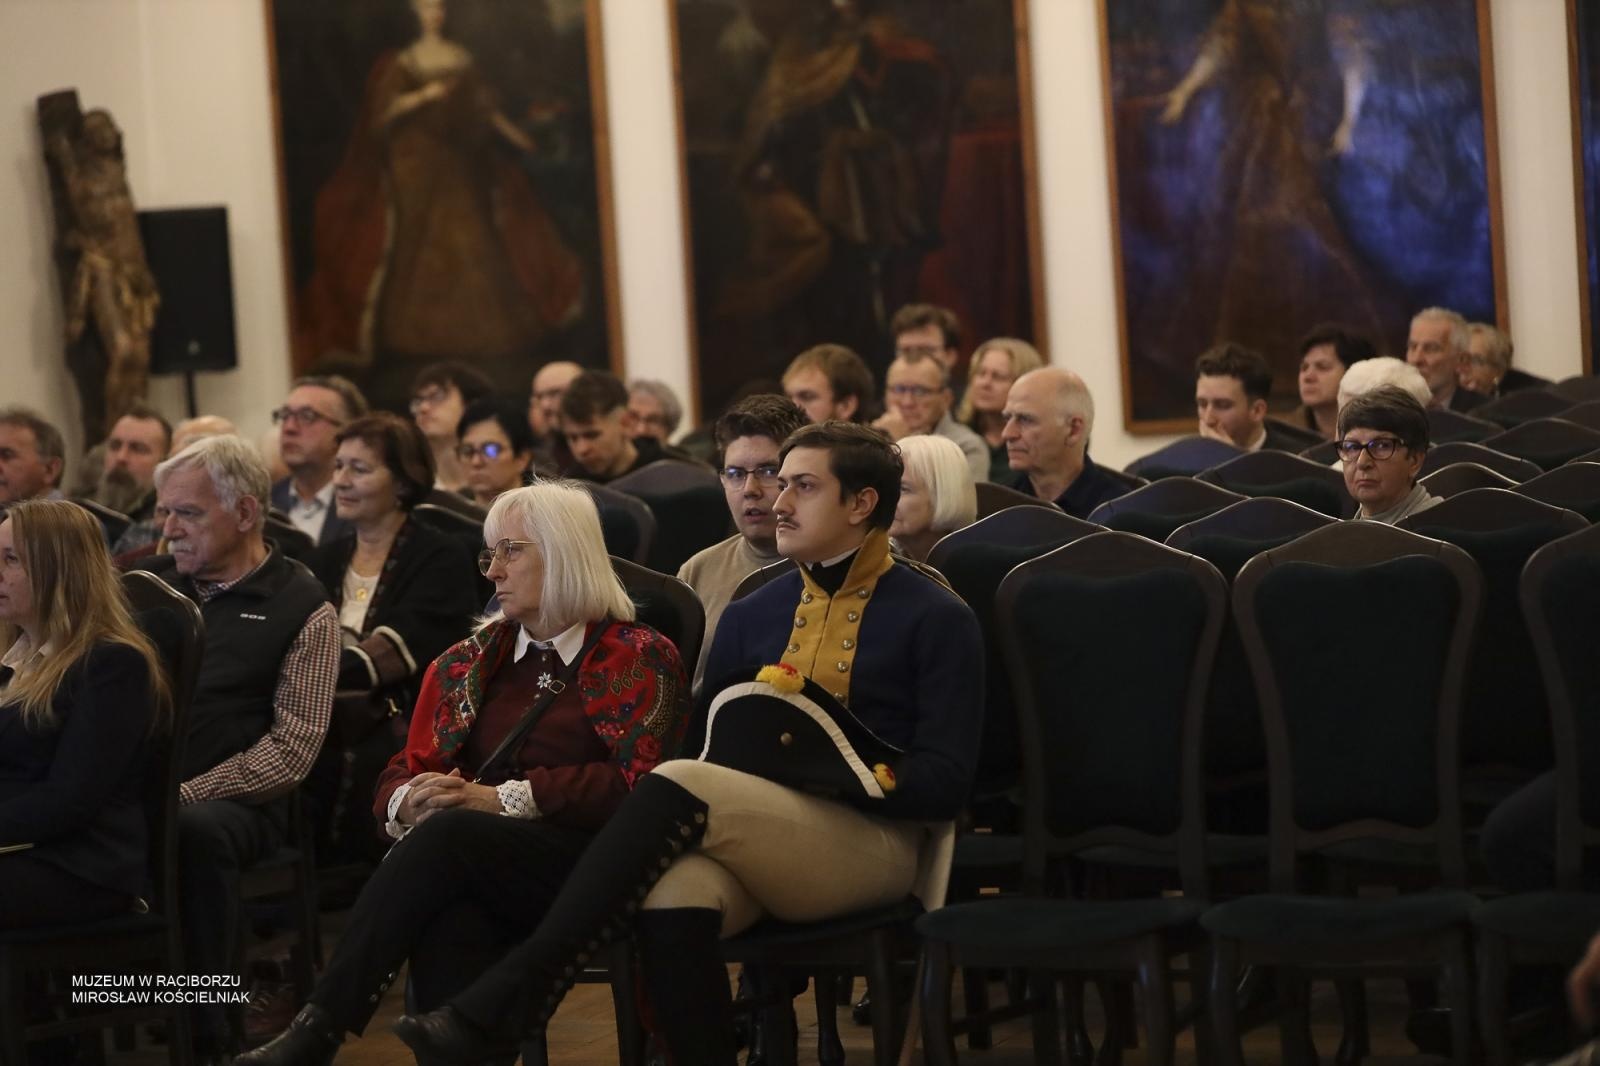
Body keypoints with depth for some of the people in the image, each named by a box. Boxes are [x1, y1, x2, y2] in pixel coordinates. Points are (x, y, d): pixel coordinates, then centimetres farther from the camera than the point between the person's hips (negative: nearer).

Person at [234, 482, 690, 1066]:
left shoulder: (639, 659, 8)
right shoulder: (466, 663, 23)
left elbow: (636, 784, -6)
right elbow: (400, 776, 20)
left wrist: (503, 798, -13)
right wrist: (409, 800, -7)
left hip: (586, 869, -4)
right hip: (473, 871, 4)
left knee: (449, 836, -34)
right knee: (446, 910, -36)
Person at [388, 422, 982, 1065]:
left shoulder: (936, 619, 6)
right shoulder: (750, 616, 21)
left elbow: (945, 783, -2)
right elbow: (704, 744, 19)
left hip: (872, 846, -4)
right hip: (751, 841, 4)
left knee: (679, 788, -30)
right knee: (671, 895, -35)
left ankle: (500, 1007, -37)